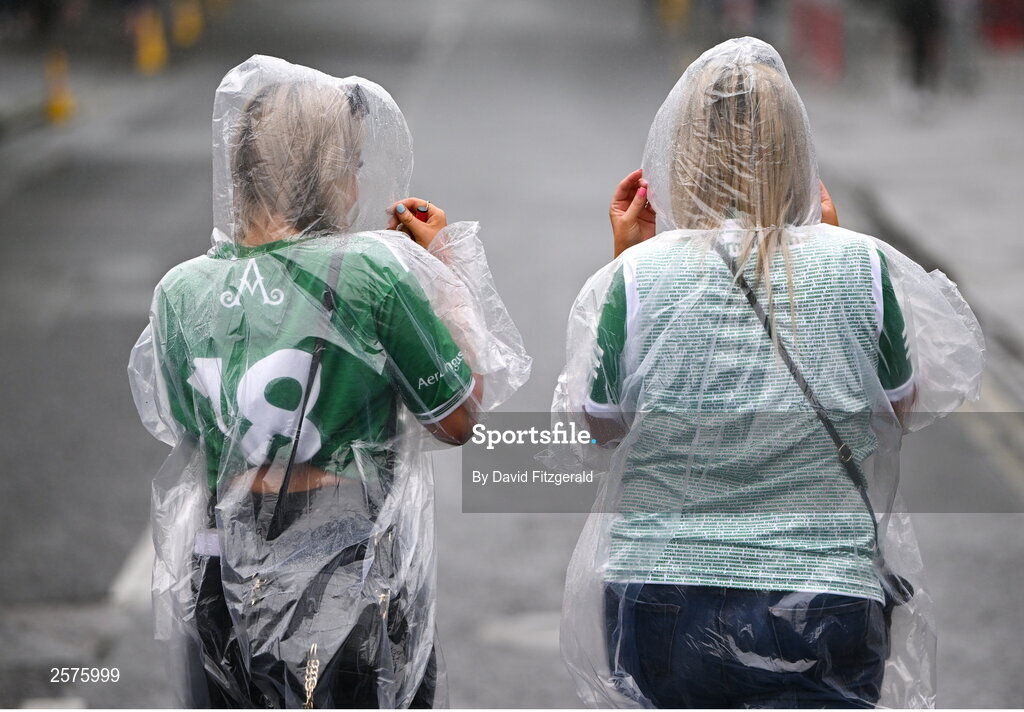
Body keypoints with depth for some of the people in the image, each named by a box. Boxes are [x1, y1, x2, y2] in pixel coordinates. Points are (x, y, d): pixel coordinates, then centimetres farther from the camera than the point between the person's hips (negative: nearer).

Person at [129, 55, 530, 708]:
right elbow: (458, 420, -6)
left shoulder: (181, 290, -2)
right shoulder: (370, 270, -15)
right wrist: (442, 263, 2)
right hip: (354, 574, -4)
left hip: (224, 577, 4)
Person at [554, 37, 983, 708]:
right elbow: (903, 408, 13)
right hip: (824, 617, -1)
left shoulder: (640, 271, -7)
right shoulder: (860, 264, -5)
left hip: (661, 605, 1)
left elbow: (598, 425, 9)